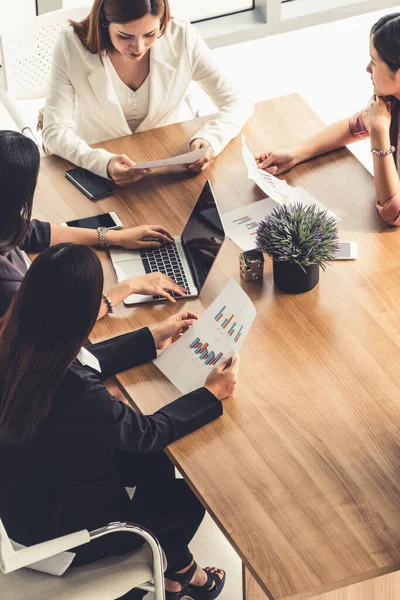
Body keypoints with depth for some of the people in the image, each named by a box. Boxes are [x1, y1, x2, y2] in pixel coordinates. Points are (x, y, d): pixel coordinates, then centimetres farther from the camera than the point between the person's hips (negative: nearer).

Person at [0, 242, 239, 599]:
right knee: (190, 497, 14)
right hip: (56, 527, -7)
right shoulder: (72, 390, -40)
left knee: (155, 462, 20)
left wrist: (154, 340, 9)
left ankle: (174, 569, 40)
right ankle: (179, 570, 46)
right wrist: (212, 394, -10)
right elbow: (145, 433, -22)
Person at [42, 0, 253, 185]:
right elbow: (54, 131, -20)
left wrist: (209, 140, -30)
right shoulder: (72, 46, -19)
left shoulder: (182, 38, -15)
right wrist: (104, 163, -38)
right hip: (96, 169, -1)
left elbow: (237, 103, -9)